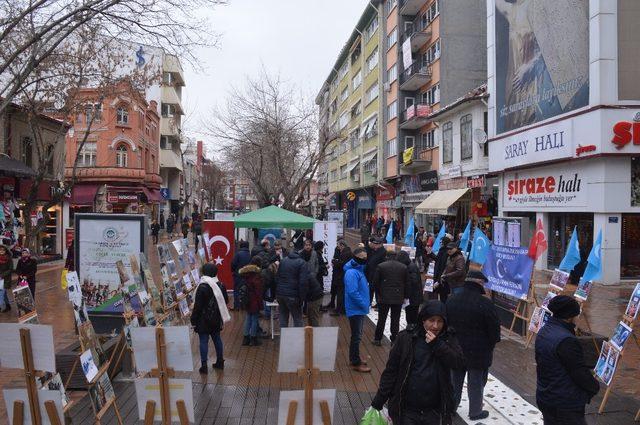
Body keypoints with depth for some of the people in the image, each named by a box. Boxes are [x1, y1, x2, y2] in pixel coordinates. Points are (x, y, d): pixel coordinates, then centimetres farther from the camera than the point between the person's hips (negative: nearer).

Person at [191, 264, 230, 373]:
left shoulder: (202, 287, -19)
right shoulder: (220, 285, 0)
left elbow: (197, 306, -17)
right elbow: (226, 300, 11)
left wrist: (193, 319, -8)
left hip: (204, 320, -6)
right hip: (216, 319, 6)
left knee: (203, 341, 1)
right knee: (217, 338, 16)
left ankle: (204, 366, 4)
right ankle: (220, 362, 24)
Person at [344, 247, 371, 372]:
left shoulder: (359, 270, 9)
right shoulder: (352, 273, -22)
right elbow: (353, 292, -28)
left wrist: (367, 302, 10)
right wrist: (364, 304, -20)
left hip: (360, 309, 10)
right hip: (356, 309, -10)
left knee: (356, 335, 18)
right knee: (357, 336, -1)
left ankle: (353, 358, 30)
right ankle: (356, 363, 8)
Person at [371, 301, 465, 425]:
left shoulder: (448, 339, 0)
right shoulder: (406, 338, -7)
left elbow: (459, 363, -11)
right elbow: (391, 370, -4)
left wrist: (437, 344, -19)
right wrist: (378, 401, -5)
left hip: (434, 411, 2)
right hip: (406, 409, -1)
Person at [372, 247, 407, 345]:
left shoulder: (381, 266, -7)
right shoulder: (404, 267, -2)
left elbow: (375, 282, -3)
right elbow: (406, 283, 2)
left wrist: (378, 295, 9)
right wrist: (403, 296, 12)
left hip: (384, 297, -1)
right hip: (398, 298, 1)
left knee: (381, 319, 9)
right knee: (395, 320, 9)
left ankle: (377, 339, 15)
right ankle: (394, 340, 13)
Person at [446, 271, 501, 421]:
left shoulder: (451, 300, -2)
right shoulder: (485, 303, -20)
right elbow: (494, 328, -14)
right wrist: (491, 345, 4)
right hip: (478, 352, -5)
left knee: (455, 379, 19)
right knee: (476, 382, 11)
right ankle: (475, 412, 24)